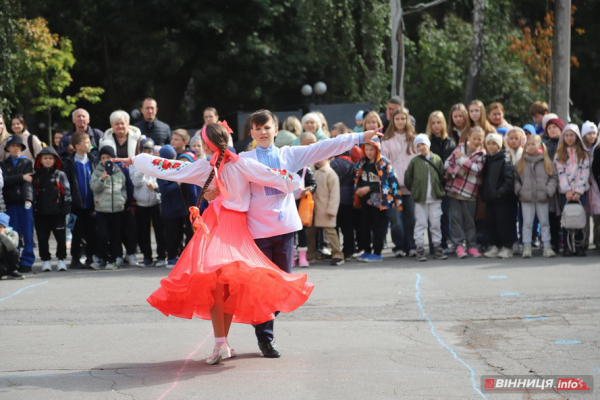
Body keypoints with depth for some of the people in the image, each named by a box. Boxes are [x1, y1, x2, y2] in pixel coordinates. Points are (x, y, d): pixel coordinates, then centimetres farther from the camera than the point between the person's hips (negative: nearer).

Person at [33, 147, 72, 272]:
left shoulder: (60, 175, 5)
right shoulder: (37, 176, 9)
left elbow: (67, 192, 2)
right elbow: (33, 193, 7)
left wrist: (66, 208, -7)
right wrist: (33, 209, -1)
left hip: (57, 213, -1)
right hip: (41, 213, 2)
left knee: (61, 237, 0)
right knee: (43, 238, 5)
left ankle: (61, 259, 11)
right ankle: (46, 260, 15)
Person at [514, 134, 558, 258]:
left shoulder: (546, 161, 3)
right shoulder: (521, 162, 6)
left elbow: (554, 177, 4)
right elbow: (515, 178, 9)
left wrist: (549, 190, -7)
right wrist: (519, 190, -4)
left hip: (542, 198, 0)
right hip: (526, 198, 0)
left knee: (544, 223, 6)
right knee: (527, 223, 1)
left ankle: (547, 247, 10)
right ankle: (527, 248, 3)